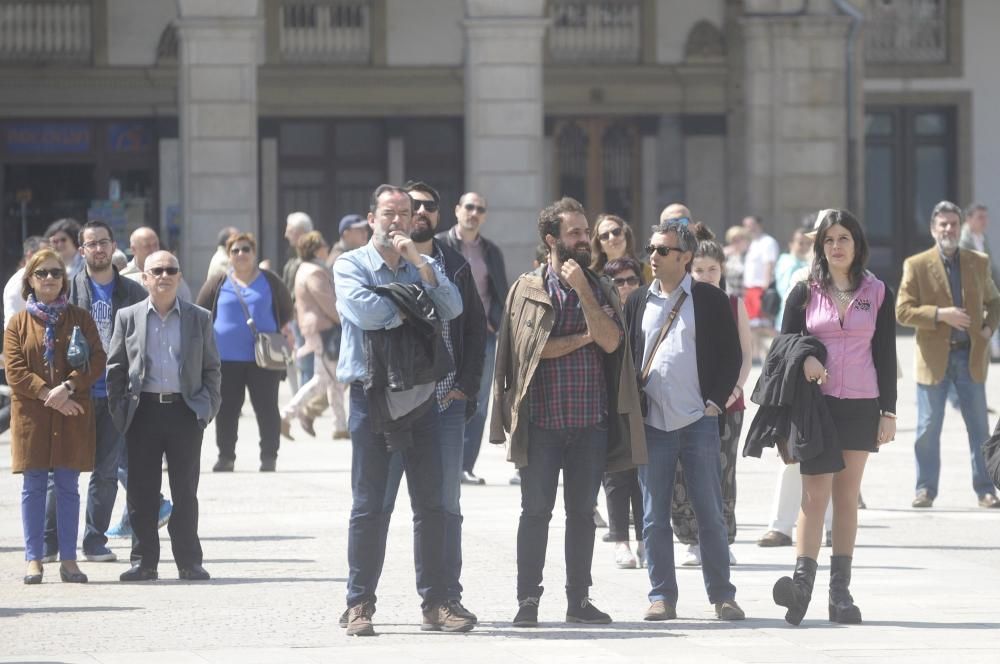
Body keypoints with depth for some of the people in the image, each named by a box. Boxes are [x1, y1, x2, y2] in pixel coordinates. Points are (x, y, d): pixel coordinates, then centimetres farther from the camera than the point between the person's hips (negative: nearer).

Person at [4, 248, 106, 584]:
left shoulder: (80, 318, 8)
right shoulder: (19, 323, 6)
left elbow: (97, 360, -1)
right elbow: (14, 372, -2)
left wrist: (67, 387, -15)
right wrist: (48, 394, -14)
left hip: (72, 414, 0)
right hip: (31, 414, 0)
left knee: (68, 486, 2)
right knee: (33, 487, 1)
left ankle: (68, 560, 5)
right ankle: (33, 560, 4)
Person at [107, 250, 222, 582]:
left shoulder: (199, 318, 9)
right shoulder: (128, 318, 7)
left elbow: (211, 368, 11)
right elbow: (115, 368, 8)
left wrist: (208, 406, 0)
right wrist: (119, 412, 0)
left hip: (185, 411, 0)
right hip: (143, 411, 0)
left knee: (185, 492, 3)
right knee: (141, 492, 1)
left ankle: (189, 562, 8)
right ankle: (144, 561, 7)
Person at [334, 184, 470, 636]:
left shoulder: (426, 267, 14)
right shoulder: (351, 265, 2)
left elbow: (452, 309, -4)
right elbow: (364, 310, -17)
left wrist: (418, 262, -11)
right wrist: (414, 307, -4)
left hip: (420, 395, 4)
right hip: (372, 395, -4)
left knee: (431, 505, 3)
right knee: (368, 506, -2)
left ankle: (435, 603, 7)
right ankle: (360, 605, 2)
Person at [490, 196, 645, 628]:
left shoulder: (601, 290, 10)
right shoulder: (527, 289, 2)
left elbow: (611, 342, -7)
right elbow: (532, 346, -10)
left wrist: (582, 289, -10)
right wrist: (583, 338, -6)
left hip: (591, 420, 3)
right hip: (542, 420, -3)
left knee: (582, 511, 7)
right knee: (536, 510, -1)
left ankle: (578, 600, 13)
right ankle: (528, 600, 5)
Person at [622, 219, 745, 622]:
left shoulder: (711, 301, 2)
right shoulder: (638, 302, 10)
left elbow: (731, 355, 3)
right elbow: (623, 357, 13)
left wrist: (715, 402, -5)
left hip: (698, 423, -2)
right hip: (651, 424, 2)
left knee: (710, 514, 1)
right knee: (654, 518, 3)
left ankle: (722, 596, 8)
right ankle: (662, 596, 9)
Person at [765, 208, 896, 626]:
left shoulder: (878, 293, 7)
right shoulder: (805, 293, 5)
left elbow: (886, 355, 7)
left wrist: (889, 411, 3)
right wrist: (803, 358, -14)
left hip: (860, 405, 1)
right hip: (816, 403, -1)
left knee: (847, 497, 5)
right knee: (815, 495, -12)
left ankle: (840, 592, 7)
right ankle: (802, 580, -20)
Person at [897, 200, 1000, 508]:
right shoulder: (916, 265, -1)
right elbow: (903, 311, -6)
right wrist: (939, 314, -19)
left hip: (971, 356, 2)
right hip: (934, 357, -2)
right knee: (928, 428, 2)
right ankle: (925, 488, 11)